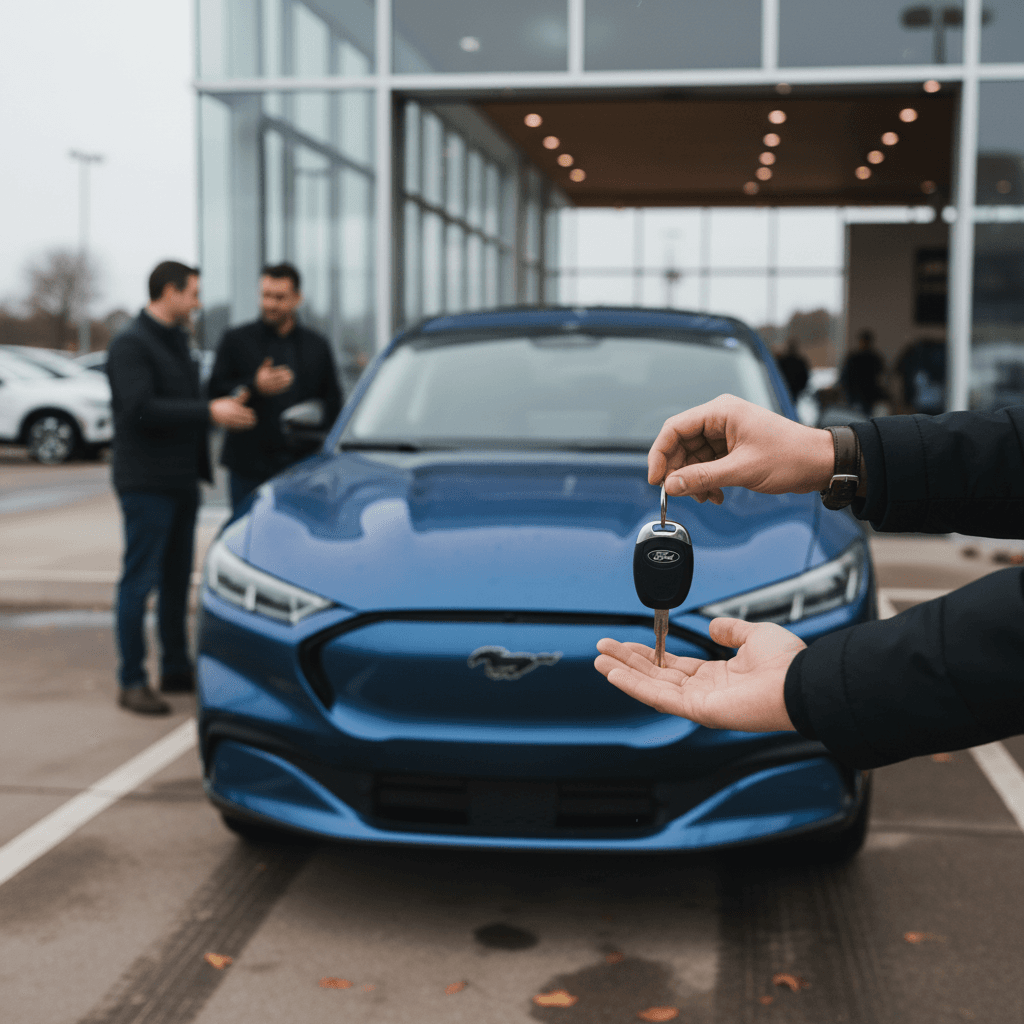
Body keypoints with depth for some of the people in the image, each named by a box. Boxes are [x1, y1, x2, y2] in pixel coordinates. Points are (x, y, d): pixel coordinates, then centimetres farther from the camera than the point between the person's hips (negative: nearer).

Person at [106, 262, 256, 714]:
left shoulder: (177, 341, 17)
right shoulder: (131, 344, -12)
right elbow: (142, 409, -23)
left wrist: (227, 406, 11)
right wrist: (209, 412, -23)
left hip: (182, 479, 9)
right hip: (146, 481, -9)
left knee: (177, 578, 13)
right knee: (140, 579, -5)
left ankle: (176, 669, 23)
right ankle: (132, 682, 0)